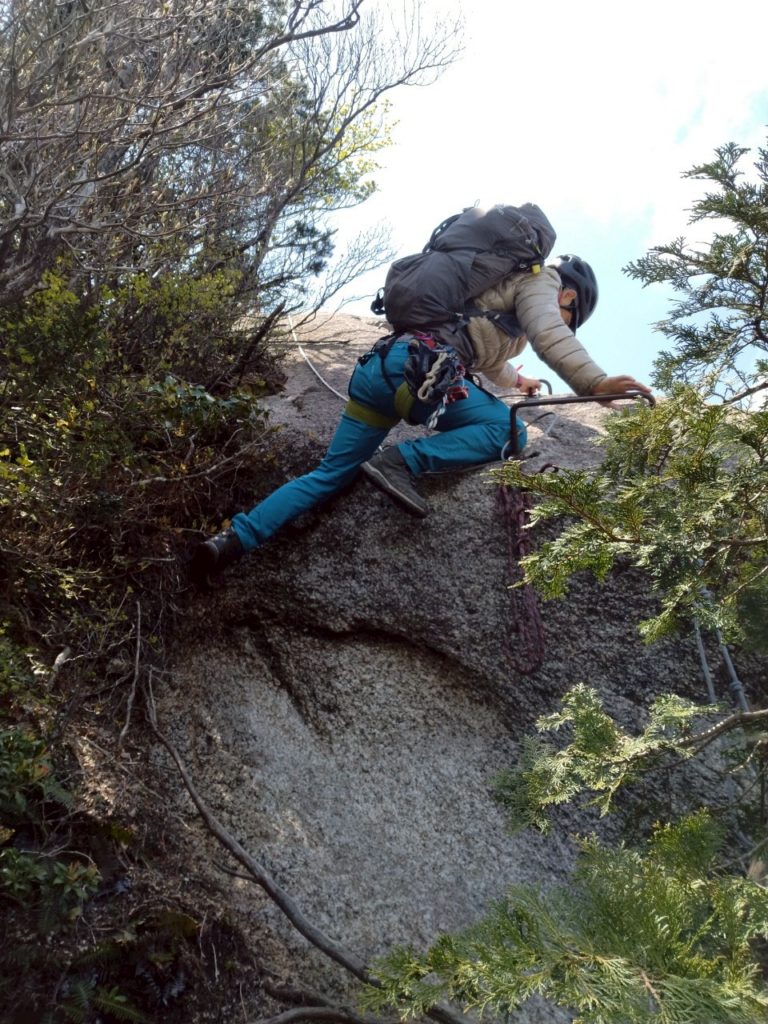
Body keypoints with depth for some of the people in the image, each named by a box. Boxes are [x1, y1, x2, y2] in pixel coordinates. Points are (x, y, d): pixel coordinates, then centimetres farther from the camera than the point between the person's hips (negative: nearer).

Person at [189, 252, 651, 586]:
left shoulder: (501, 283, 39)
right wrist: (595, 382, -18)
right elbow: (548, 335, -10)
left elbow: (485, 350, 57)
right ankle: (400, 462, -21)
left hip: (376, 366, 9)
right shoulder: (539, 282, 13)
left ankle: (233, 539, -4)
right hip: (419, 365, -9)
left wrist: (515, 379, 73)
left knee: (330, 475, 6)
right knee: (506, 431, -8)